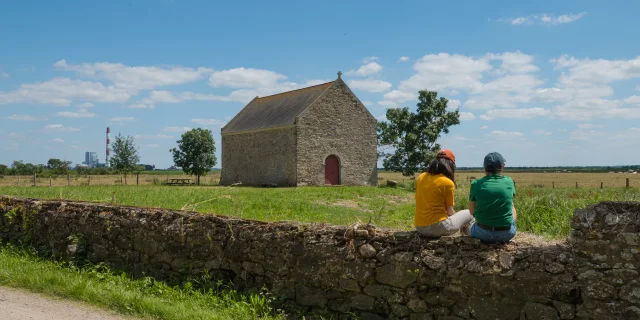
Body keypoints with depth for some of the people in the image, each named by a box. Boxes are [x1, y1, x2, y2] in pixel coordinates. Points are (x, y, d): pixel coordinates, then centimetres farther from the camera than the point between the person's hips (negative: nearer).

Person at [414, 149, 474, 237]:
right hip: (437, 227, -7)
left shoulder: (420, 177, 4)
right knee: (468, 214, 14)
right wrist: (457, 216, 15)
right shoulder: (448, 183, -12)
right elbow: (450, 212, -7)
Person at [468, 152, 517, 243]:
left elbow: (472, 212, 6)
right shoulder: (509, 182, -3)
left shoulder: (476, 184, -6)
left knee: (472, 228, 36)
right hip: (507, 234, -1)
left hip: (483, 233, 2)